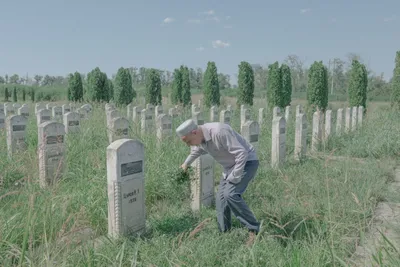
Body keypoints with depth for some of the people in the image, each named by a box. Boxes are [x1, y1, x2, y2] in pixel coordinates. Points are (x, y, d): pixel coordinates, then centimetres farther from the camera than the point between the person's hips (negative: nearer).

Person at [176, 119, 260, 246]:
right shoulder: (199, 136, -4)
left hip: (246, 162, -9)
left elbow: (242, 153, -31)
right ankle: (224, 233, 18)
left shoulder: (219, 132, -33)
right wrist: (186, 162, 38)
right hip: (231, 165, 9)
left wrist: (234, 178, -26)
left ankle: (254, 230, -13)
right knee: (221, 198, 4)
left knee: (230, 194, -24)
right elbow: (197, 149, 22)